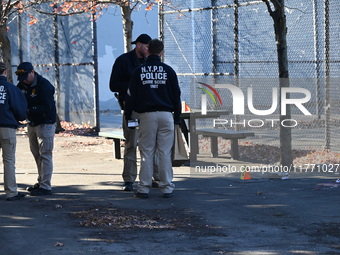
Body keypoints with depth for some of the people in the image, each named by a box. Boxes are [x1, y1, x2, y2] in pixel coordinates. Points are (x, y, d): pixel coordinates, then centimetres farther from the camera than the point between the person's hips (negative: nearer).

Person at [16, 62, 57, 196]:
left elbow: (47, 107, -25)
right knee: (36, 153, 14)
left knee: (45, 154, -9)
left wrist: (28, 110, -29)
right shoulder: (22, 85, 5)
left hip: (45, 123, -8)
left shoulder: (44, 85, -19)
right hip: (32, 123, 8)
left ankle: (46, 186, -10)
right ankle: (41, 182, 24)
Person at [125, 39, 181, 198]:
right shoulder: (168, 71, 4)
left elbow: (131, 95, 3)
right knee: (165, 153, 2)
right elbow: (176, 95, 7)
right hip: (166, 115, 0)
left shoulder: (139, 71, 3)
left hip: (147, 115, 0)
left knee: (146, 152, 2)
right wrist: (177, 118, 14)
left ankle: (144, 188, 1)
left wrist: (128, 115, 13)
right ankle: (167, 188, 3)